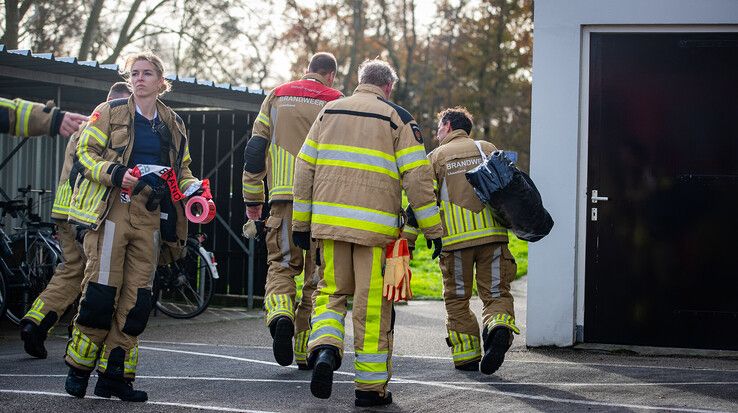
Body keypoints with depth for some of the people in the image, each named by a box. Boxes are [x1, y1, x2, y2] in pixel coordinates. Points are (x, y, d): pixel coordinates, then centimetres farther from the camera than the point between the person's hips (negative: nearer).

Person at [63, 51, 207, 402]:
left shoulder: (173, 124, 17)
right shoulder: (110, 112, 5)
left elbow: (182, 169, 25)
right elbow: (85, 151, 0)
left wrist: (192, 188, 4)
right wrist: (114, 173, -17)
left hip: (150, 216, 4)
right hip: (112, 210, -4)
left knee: (136, 300, 1)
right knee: (101, 291, -10)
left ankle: (115, 376, 7)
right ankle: (78, 368, 2)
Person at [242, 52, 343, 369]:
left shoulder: (276, 97, 12)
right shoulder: (336, 102, 5)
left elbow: (255, 150, 10)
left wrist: (252, 198, 16)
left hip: (284, 196, 1)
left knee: (281, 264, 9)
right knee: (317, 274, 7)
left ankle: (280, 315, -21)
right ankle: (305, 351, 9)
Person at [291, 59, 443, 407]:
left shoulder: (328, 112, 13)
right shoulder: (397, 118, 3)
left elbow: (304, 168, 12)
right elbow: (417, 177, -3)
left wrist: (300, 223, 17)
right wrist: (434, 231, 1)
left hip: (329, 222, 3)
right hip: (376, 227, -3)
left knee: (331, 291, 17)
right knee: (373, 305, 3)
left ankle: (324, 348, -9)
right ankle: (371, 386, 7)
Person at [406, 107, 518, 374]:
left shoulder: (436, 157, 8)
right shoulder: (488, 149, 14)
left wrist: (407, 240, 4)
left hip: (456, 239, -1)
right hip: (492, 234, 2)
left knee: (458, 299, 11)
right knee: (496, 293, 5)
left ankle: (466, 355, 7)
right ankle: (500, 327, -25)